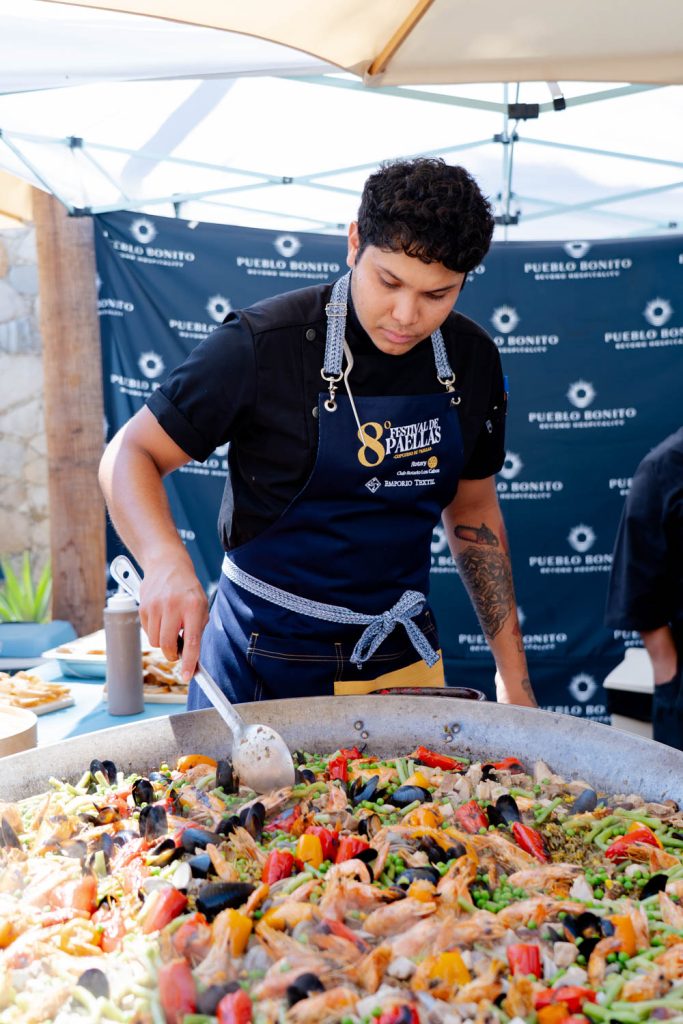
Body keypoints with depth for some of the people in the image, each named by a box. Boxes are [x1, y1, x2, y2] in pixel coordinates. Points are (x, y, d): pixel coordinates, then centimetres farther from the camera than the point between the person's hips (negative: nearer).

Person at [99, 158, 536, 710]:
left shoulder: (474, 360, -2)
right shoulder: (263, 343, -17)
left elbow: (472, 508, 8)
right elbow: (131, 455, -11)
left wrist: (512, 669, 6)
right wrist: (167, 563, -32)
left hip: (404, 657, 4)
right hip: (264, 661, -3)